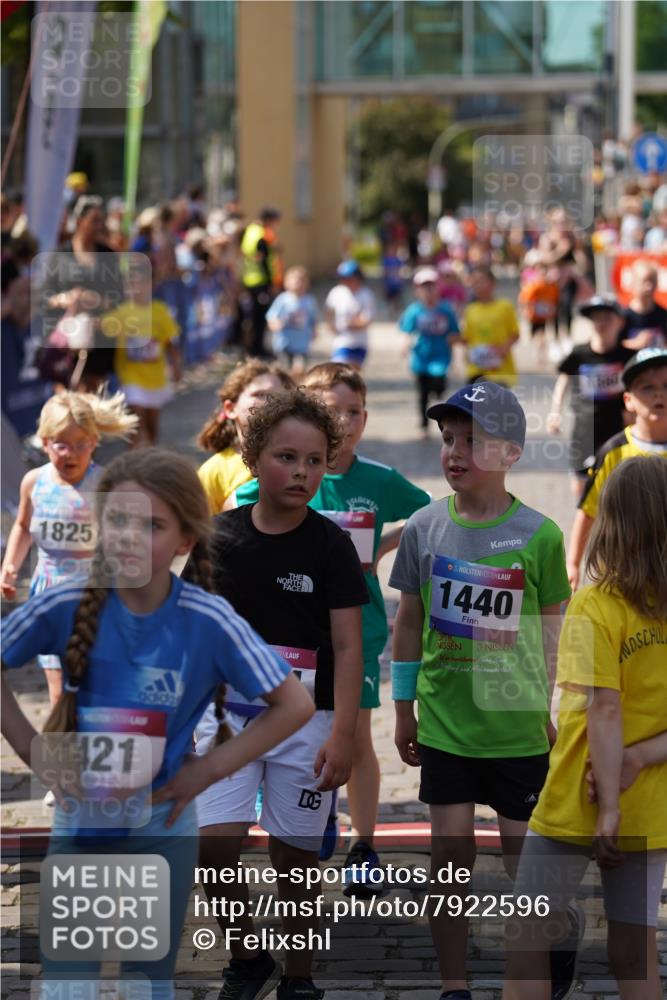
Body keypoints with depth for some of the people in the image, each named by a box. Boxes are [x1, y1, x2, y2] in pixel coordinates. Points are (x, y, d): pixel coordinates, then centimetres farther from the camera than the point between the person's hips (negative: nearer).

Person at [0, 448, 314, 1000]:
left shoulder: (210, 622, -18)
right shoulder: (66, 607, -15)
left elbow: (295, 705, -11)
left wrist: (209, 769, -11)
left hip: (164, 828, 0)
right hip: (80, 819, 1)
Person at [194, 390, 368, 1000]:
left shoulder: (330, 545, -7)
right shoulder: (221, 535, 0)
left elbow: (347, 646, -8)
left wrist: (342, 735, -15)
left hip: (305, 720, -2)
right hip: (228, 713, 2)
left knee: (295, 860, 4)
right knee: (215, 847, -10)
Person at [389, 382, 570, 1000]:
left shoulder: (539, 536, -9)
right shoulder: (425, 527, -3)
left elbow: (552, 631, 0)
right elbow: (409, 622, 7)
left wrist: (550, 711, 1)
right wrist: (404, 709, 9)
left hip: (518, 726, -1)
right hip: (444, 723, 2)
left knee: (524, 860, 8)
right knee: (450, 855, 5)